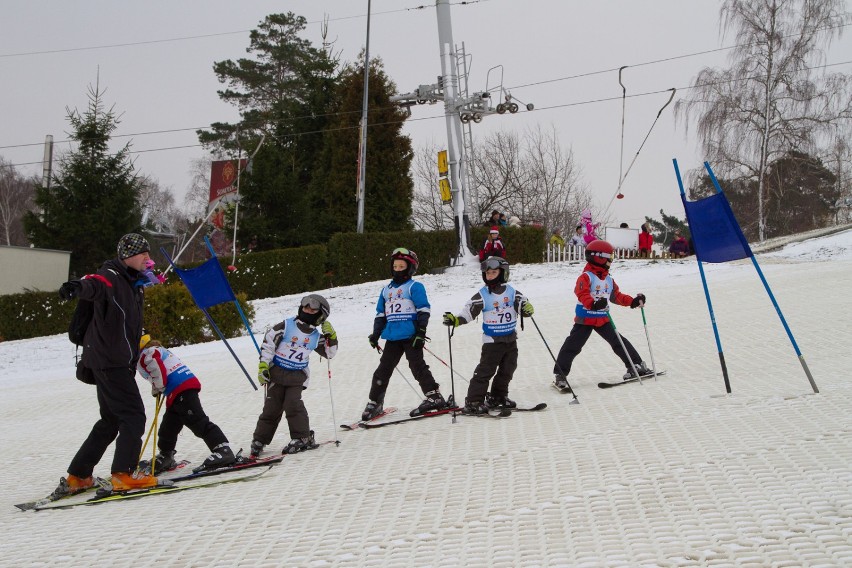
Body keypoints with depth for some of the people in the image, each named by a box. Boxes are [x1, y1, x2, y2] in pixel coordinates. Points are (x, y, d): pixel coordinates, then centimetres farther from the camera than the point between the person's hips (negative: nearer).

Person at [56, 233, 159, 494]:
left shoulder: (134, 283, 17)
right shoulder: (111, 277, -12)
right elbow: (94, 285, -37)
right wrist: (77, 287, -57)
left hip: (120, 362, 10)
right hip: (110, 362, -10)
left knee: (111, 420, 13)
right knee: (133, 416, -9)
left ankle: (77, 476, 18)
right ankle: (123, 474, -8)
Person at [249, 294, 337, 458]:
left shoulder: (316, 336, 5)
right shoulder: (285, 326, -6)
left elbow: (329, 353, 14)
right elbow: (267, 345, -5)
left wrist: (331, 336, -2)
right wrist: (263, 366, -11)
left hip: (297, 376, 1)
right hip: (277, 372, -1)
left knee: (293, 403, -17)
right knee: (272, 407, -2)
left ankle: (303, 438, -6)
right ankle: (259, 440, 10)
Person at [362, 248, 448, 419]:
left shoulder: (414, 287, 0)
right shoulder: (386, 290, 19)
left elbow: (423, 310, -7)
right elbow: (380, 315, 23)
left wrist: (421, 331, -15)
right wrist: (375, 335, 15)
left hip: (411, 336, -6)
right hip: (392, 338, 6)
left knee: (417, 366, -9)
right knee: (383, 369, 5)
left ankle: (434, 397, -5)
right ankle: (374, 402, 11)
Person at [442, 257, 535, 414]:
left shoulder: (512, 292, -1)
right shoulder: (482, 295, -7)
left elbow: (522, 303, -4)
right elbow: (468, 312, -6)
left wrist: (527, 308, -28)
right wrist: (455, 320, -22)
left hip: (510, 339, 4)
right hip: (492, 341, -4)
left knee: (507, 370, 14)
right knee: (485, 371, -9)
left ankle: (498, 397, 32)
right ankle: (473, 402, -8)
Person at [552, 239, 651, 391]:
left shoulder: (608, 279, 13)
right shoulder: (586, 277, -13)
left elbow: (617, 296, 20)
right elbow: (582, 294, -27)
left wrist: (633, 301, 10)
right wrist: (593, 304, -45)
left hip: (603, 318, 6)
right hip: (585, 318, -6)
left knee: (618, 341, 5)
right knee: (573, 345, -8)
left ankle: (636, 366, 14)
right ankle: (560, 374, -3)